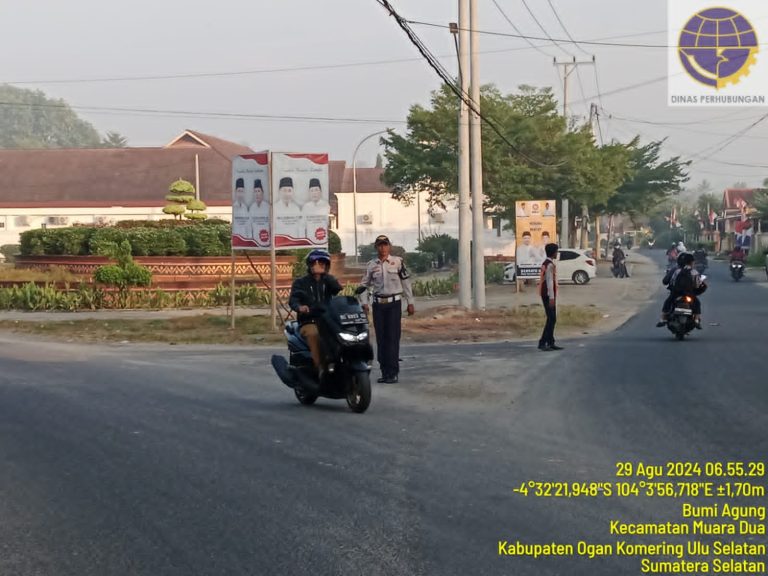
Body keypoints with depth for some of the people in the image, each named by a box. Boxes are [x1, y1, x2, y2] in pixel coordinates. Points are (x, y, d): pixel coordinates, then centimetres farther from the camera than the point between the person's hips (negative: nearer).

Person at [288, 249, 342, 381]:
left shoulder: (327, 281, 18)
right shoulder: (300, 282, 12)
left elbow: (338, 288, -5)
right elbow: (293, 299, -5)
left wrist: (324, 274, -7)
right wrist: (299, 307, -28)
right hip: (308, 322, -3)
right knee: (314, 334, -37)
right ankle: (320, 368, -41)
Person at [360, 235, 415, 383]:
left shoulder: (397, 262, 0)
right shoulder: (371, 265, 8)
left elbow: (406, 282, 3)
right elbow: (364, 284, 12)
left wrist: (410, 302, 1)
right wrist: (364, 303, -1)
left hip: (394, 303, -3)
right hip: (378, 304, 3)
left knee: (393, 337, -7)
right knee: (380, 338, 5)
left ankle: (393, 372, -6)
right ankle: (384, 371, 12)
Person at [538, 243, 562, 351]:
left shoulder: (546, 263, 16)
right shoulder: (550, 265, -15)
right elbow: (549, 282, -20)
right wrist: (552, 297, -22)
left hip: (545, 295, 10)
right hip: (548, 295, -10)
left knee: (551, 319, 12)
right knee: (552, 319, -10)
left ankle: (550, 343, 14)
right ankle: (542, 343, -12)